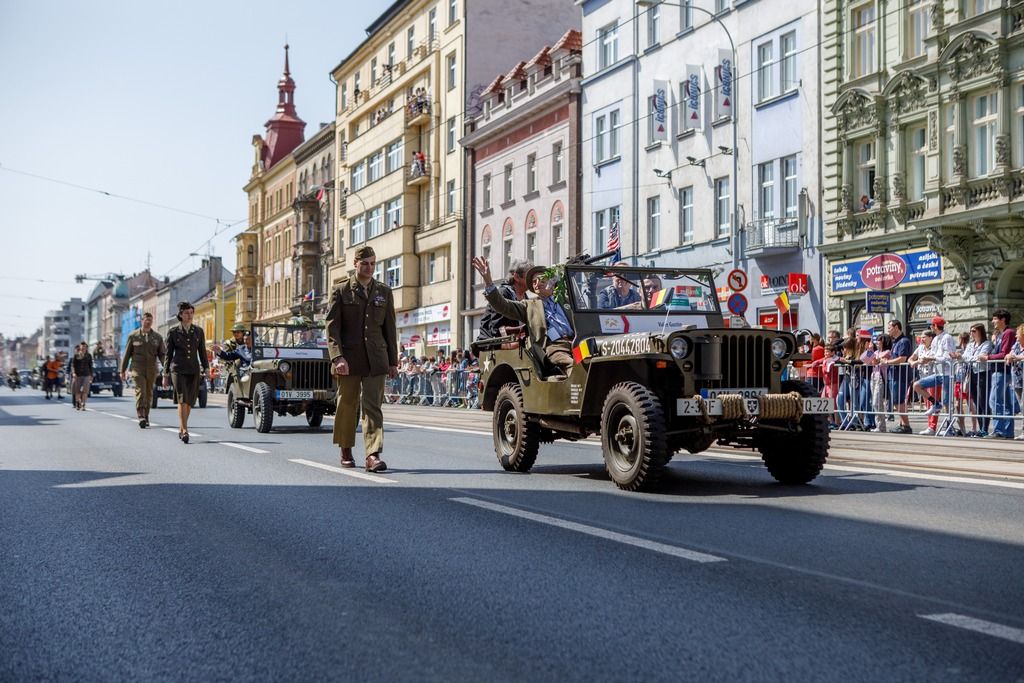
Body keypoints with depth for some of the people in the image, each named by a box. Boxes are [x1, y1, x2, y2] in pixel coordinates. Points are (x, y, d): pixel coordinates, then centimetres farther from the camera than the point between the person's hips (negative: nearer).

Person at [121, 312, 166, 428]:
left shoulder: (157, 337, 7)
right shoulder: (133, 336, 3)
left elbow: (162, 354, 5)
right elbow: (126, 354, 7)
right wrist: (123, 370, 5)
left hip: (151, 369, 3)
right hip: (137, 368, -2)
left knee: (149, 393, 7)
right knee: (140, 391, -16)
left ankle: (146, 417, 19)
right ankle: (141, 417, -23)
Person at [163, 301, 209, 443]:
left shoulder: (198, 332, 9)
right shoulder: (173, 332, 2)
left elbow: (202, 352, 11)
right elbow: (168, 354, 5)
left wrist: (206, 369, -2)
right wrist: (165, 375, 4)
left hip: (194, 371, 3)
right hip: (178, 369, -3)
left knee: (189, 402, 6)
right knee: (182, 399, -17)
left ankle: (181, 429, 23)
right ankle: (185, 431, -21)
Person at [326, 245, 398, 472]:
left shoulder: (384, 292, 12)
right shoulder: (341, 291, 3)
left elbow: (390, 328, 13)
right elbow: (332, 327, -2)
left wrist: (393, 360, 10)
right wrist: (337, 357, -15)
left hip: (375, 359, 1)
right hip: (349, 358, -1)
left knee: (373, 406, -8)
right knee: (347, 405, 8)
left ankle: (373, 455, -14)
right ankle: (346, 451, 26)